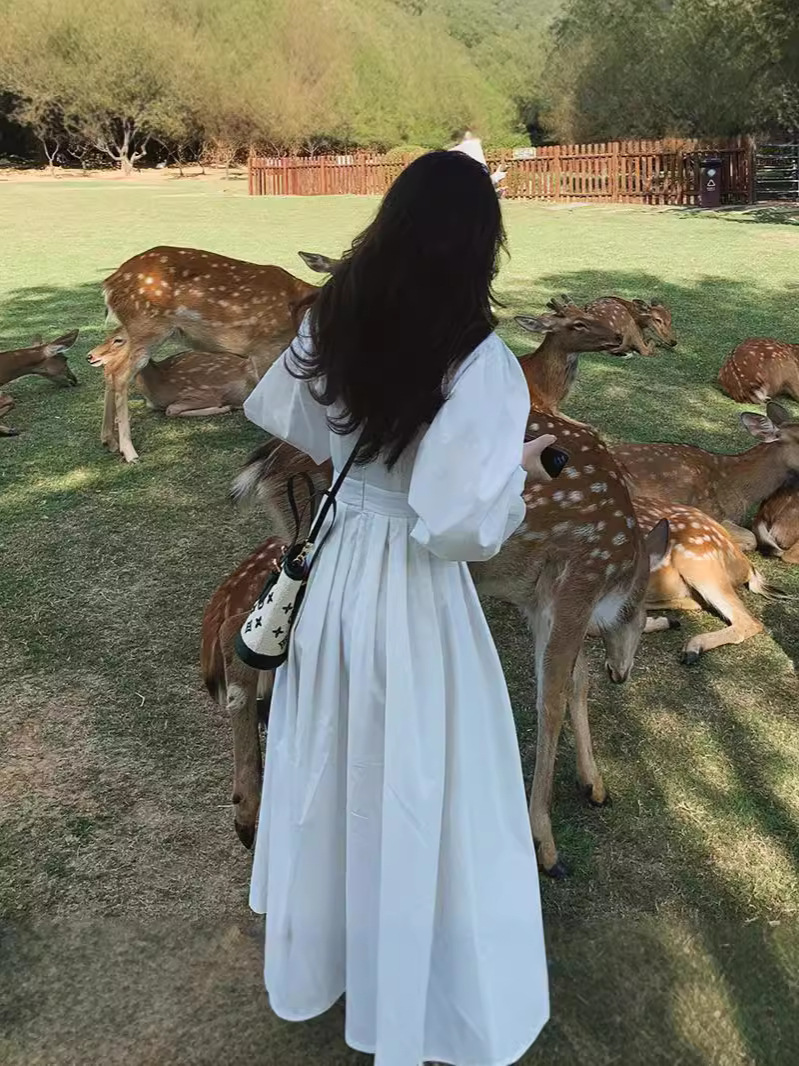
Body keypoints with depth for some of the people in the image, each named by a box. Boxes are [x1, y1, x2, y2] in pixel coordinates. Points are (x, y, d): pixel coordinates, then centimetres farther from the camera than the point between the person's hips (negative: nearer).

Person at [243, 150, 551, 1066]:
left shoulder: (332, 323, -4)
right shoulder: (479, 362, -22)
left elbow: (280, 420, 12)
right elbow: (464, 526, -24)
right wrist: (519, 470, -6)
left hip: (334, 568, 6)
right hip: (413, 597, -6)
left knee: (326, 771, 24)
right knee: (417, 797, 12)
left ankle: (312, 958, 49)